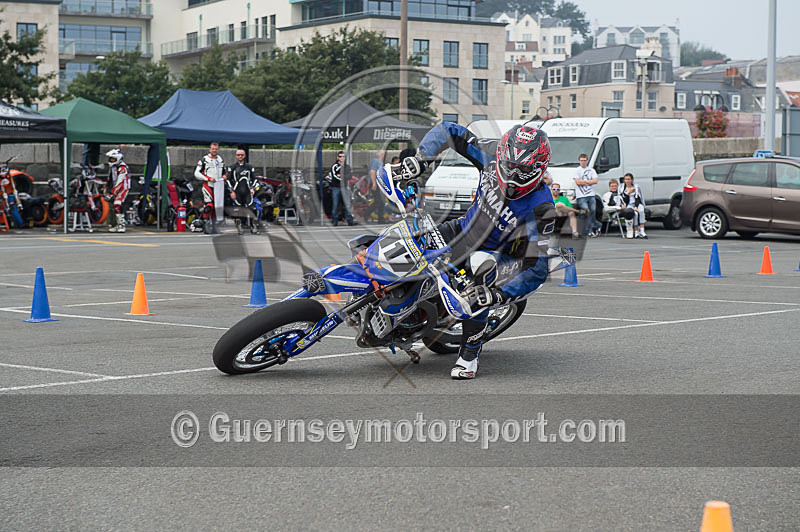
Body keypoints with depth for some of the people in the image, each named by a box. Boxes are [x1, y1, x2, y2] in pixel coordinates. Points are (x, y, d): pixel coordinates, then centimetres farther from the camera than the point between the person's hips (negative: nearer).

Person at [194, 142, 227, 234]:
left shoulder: (220, 160, 16)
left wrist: (225, 175, 6)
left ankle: (214, 224, 16)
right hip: (208, 185, -6)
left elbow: (224, 171, 30)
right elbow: (197, 173, -6)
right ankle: (205, 222, -8)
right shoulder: (204, 160, -2)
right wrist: (208, 178, -14)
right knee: (209, 205, -18)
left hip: (218, 186, 6)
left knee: (217, 205, 7)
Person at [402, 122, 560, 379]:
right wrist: (421, 157, -25)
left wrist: (500, 295, -43)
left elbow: (538, 267, -32)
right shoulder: (493, 155, -21)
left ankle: (469, 355, -19)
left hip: (496, 253, -5)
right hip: (462, 230, 5)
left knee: (479, 295, -37)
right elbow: (448, 130, -10)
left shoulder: (540, 210, -32)